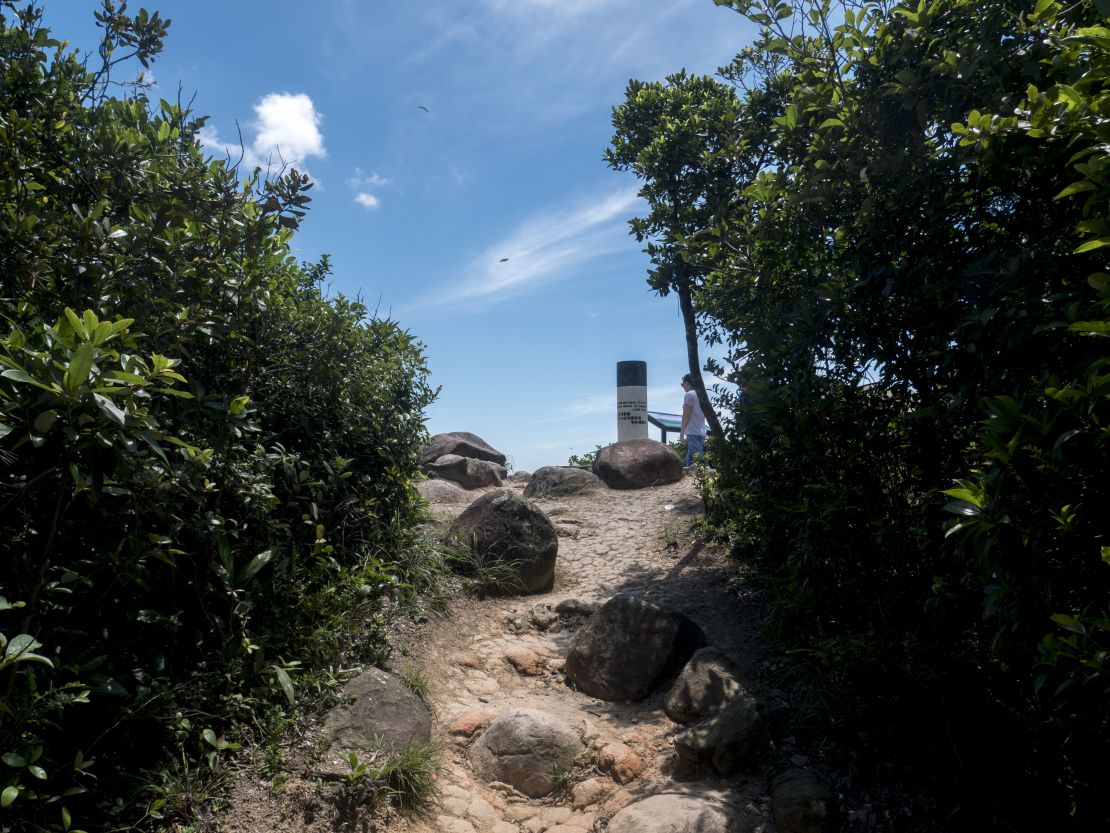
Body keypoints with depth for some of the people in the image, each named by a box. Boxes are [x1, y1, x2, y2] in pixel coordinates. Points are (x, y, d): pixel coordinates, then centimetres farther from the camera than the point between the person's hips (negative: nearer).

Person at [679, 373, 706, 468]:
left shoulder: (689, 394, -8)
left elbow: (686, 415, -14)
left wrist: (682, 431, -7)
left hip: (693, 433, -9)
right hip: (701, 432, 9)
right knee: (689, 460, 12)